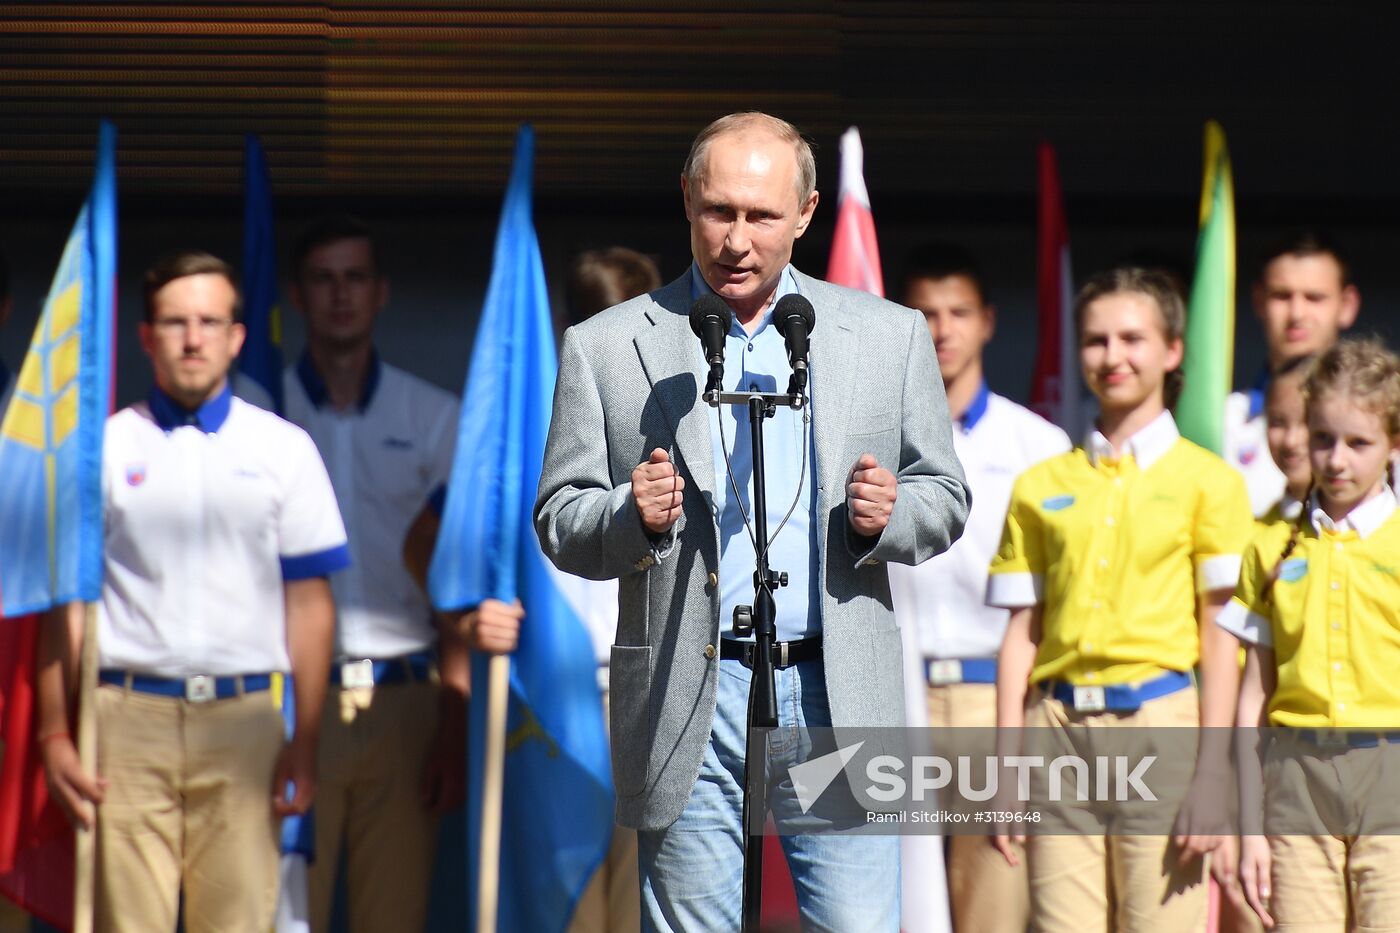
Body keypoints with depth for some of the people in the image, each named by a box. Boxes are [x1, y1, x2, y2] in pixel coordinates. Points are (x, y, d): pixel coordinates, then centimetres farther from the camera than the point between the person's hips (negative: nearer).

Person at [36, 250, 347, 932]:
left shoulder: (284, 449, 10)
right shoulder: (104, 449, 9)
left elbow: (309, 603, 9)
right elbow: (65, 604, 9)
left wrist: (305, 741, 2)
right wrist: (54, 734, 1)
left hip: (243, 720, 1)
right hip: (128, 720, 0)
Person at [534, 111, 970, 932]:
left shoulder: (889, 336, 9)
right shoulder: (606, 347, 5)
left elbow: (944, 495, 12)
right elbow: (560, 523, 5)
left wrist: (888, 513, -10)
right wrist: (633, 516, -16)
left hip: (840, 697, 0)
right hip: (687, 706, 0)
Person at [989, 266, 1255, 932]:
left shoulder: (1208, 482, 5)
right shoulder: (1042, 485, 14)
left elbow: (1220, 634, 1)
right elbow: (1022, 630, 13)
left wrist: (1210, 774, -6)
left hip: (1160, 721, -3)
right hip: (1058, 726, 3)